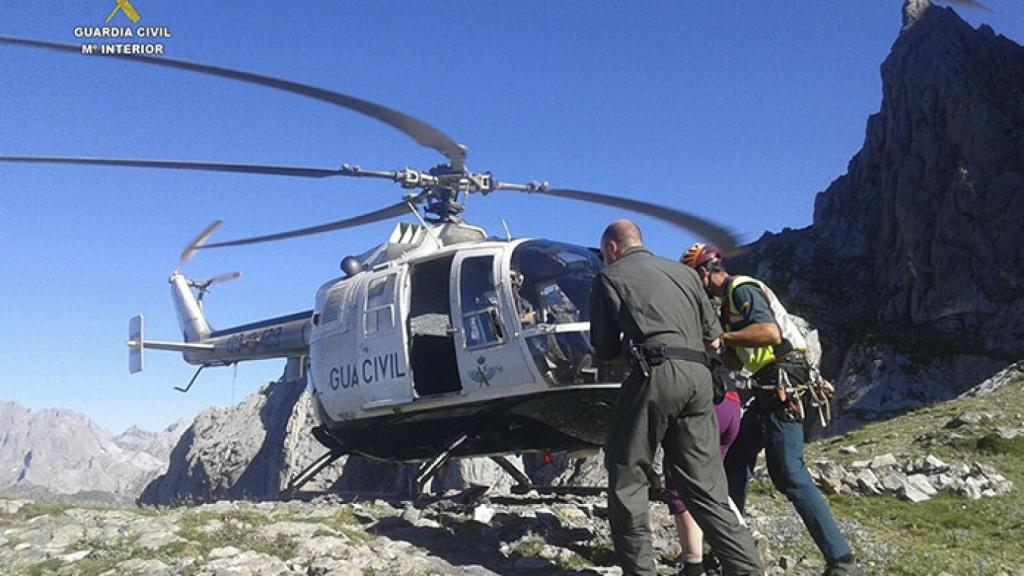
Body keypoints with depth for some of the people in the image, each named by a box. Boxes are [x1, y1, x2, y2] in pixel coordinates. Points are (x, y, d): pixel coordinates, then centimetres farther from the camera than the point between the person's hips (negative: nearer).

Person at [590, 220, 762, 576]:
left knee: (627, 479, 6)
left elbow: (604, 351, 11)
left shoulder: (609, 278, 11)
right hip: (699, 377, 6)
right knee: (704, 487, 10)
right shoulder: (684, 272, 25)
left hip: (655, 374, -6)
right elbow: (714, 339, 22)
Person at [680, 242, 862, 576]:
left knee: (788, 474, -13)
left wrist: (720, 337, -21)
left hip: (782, 384, -11)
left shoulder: (742, 290, -9)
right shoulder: (731, 299, 21)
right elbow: (737, 360, 21)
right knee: (736, 461, 15)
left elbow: (771, 333, -27)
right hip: (770, 388, 11)